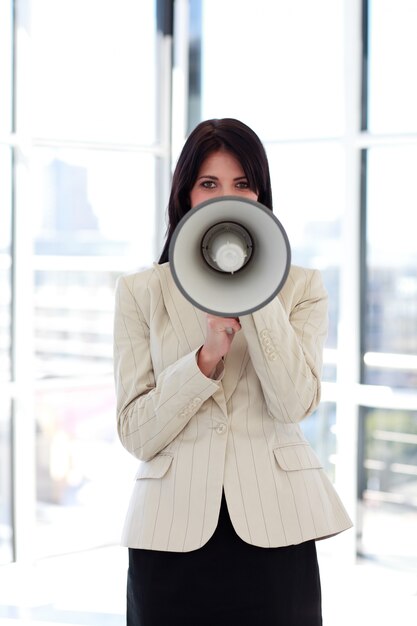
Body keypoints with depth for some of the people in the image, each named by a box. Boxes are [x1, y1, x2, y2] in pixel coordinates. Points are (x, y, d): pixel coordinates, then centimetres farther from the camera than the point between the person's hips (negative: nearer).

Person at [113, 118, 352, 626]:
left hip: (273, 529, 0)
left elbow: (294, 404, -11)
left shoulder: (300, 287, 6)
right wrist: (207, 356, -16)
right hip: (173, 525, 0)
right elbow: (137, 435, -3)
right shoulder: (140, 291, 5)